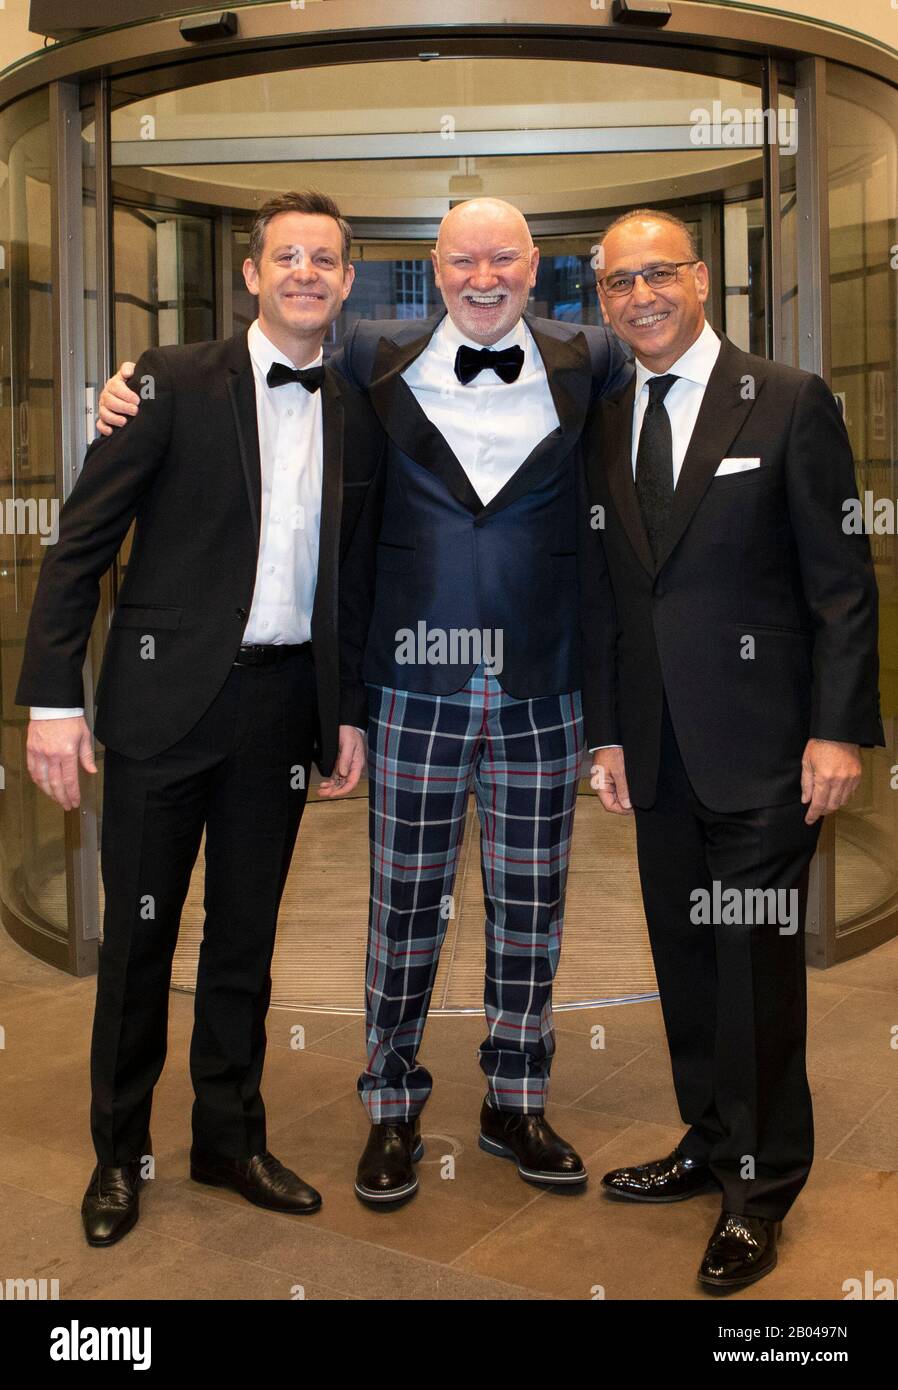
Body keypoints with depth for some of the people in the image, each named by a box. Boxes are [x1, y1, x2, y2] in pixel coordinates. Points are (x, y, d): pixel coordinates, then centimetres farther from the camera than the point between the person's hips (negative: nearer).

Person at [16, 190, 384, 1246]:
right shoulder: (173, 382, -4)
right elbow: (81, 544, -6)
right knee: (139, 929, 7)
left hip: (282, 705, 4)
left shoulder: (356, 416, 8)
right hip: (167, 694, -3)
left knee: (247, 931, 14)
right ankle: (119, 1152, 26)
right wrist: (53, 698, -12)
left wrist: (351, 712, 10)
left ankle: (230, 1138, 30)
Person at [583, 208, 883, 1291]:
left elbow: (841, 579, -6)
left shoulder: (789, 402, -4)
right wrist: (607, 733, 9)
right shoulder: (604, 427, 11)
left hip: (761, 749, -5)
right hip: (659, 752, 5)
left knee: (756, 966, 2)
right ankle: (710, 1145, 32)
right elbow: (606, 590, 13)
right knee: (684, 959, 13)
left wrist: (838, 729, -11)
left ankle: (762, 1187, 20)